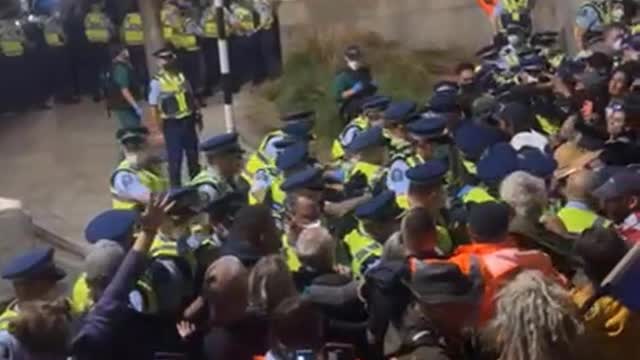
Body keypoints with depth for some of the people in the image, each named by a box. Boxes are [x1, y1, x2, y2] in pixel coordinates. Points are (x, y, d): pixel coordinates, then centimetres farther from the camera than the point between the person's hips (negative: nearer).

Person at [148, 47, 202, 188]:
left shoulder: (181, 76, 7)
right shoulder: (157, 82, -9)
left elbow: (192, 98, 15)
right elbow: (154, 108, -10)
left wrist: (198, 118, 14)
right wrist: (160, 128, -12)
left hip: (188, 120, 5)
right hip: (172, 123, -5)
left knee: (193, 153, 15)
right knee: (175, 157, 1)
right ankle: (175, 186, 12)